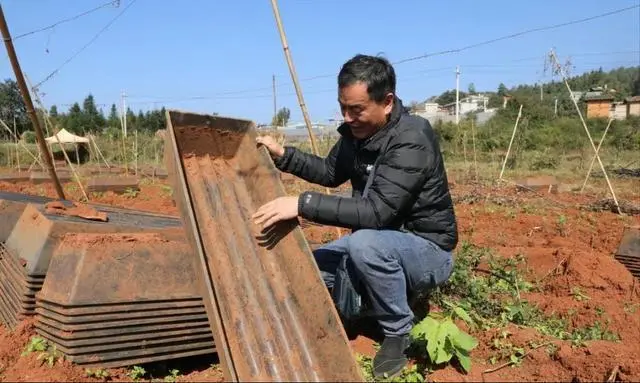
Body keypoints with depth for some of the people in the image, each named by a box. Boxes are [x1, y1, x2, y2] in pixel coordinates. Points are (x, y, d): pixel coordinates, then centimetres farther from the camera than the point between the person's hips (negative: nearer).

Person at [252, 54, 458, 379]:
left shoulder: (412, 140, -27)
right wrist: (283, 155, 0)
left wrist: (302, 204, -38)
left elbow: (376, 211, -36)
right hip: (379, 243, 7)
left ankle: (398, 333, -11)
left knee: (365, 244, -37)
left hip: (427, 250, -7)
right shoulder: (356, 132, -3)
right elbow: (331, 173, 14)